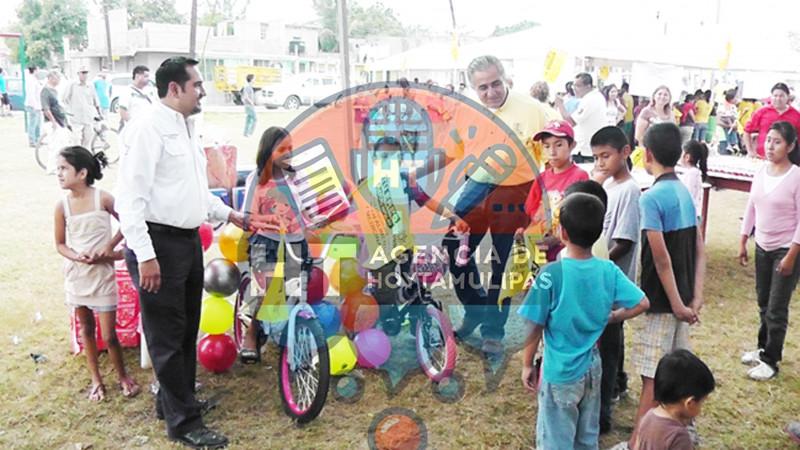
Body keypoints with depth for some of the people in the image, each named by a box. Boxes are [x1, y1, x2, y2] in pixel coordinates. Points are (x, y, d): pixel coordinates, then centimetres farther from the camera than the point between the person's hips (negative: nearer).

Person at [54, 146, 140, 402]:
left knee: (109, 335, 0)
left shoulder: (103, 199, -12)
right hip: (76, 274, 3)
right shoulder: (62, 206, -5)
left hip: (102, 273, -3)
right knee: (86, 328, 15)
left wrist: (110, 245, -11)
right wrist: (76, 257, -15)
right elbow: (60, 244, 3)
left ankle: (123, 376, 23)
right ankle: (96, 379, 30)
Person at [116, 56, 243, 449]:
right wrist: (145, 255, -24)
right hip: (159, 243, -9)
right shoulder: (149, 128, -14)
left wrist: (230, 214, 22)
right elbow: (130, 197, -20)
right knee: (167, 336, 1)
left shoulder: (187, 130, 15)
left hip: (189, 240, 10)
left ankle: (172, 400, 37)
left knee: (187, 329, 19)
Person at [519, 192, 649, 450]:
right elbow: (641, 304, -2)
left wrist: (527, 365, -2)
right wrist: (608, 318, 8)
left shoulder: (552, 274, -22)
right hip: (592, 368, 5)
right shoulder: (609, 270, -8)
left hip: (560, 373, -5)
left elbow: (535, 326, -15)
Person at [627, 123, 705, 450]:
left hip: (662, 300, -8)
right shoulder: (685, 192, 7)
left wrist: (676, 303, -16)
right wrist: (696, 297, 5)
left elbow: (661, 258, -22)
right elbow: (699, 249, 7)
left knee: (652, 377, 0)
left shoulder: (651, 197, -19)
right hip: (681, 297, 8)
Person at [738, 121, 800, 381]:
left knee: (776, 309, 1)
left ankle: (771, 361, 14)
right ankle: (764, 348, 34)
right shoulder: (761, 172, 1)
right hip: (762, 247, 6)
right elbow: (751, 209, 9)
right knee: (763, 303, 18)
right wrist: (742, 242, 9)